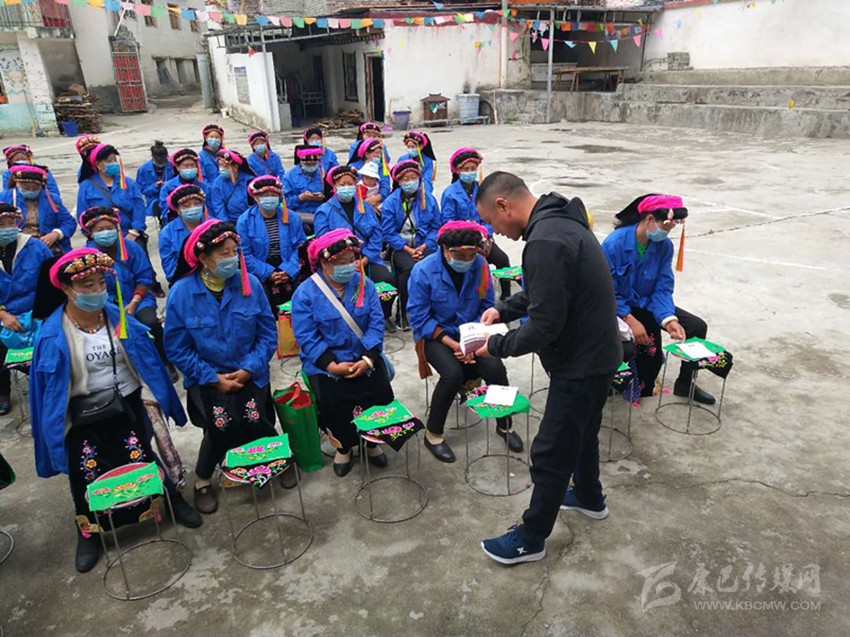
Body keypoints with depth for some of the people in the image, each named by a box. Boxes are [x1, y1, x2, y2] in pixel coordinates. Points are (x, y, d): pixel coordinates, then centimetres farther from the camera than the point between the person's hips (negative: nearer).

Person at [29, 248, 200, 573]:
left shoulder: (120, 318, -8)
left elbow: (148, 361, 0)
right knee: (86, 474, 11)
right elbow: (48, 385, -7)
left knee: (142, 460, 10)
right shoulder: (53, 333, -14)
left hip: (128, 408, 1)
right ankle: (88, 532, 33)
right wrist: (56, 429, -6)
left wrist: (157, 401, 2)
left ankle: (173, 499, 34)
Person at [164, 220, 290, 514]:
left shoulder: (249, 283, -5)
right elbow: (177, 349, -6)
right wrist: (214, 378, -12)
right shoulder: (181, 292, -9)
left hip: (250, 375, 1)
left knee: (252, 419, -19)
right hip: (206, 378, -1)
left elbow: (268, 334, -2)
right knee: (221, 424, -21)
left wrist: (248, 369, -13)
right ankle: (202, 480, 10)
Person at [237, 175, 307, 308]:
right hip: (260, 275, -2)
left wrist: (289, 271, -13)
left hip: (290, 275, 2)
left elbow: (300, 247, 1)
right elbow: (245, 254, -7)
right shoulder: (245, 221, -2)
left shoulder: (292, 217, 5)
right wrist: (268, 273, -15)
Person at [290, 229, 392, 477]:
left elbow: (376, 324, -4)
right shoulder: (305, 293, -6)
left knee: (382, 393, -19)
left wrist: (368, 359, -18)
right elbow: (307, 337, -12)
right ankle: (343, 446, 8)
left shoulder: (364, 284, 3)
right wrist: (333, 366, -21)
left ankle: (372, 440, 13)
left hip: (364, 358, 3)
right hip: (326, 362, -2)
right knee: (334, 402, -25)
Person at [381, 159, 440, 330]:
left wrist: (423, 246, -11)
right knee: (409, 268, -33)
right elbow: (388, 233, -4)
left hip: (424, 246, 2)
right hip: (400, 247, -2)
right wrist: (408, 249, -14)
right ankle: (402, 313, -17)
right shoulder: (391, 202, 1)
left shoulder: (429, 200, 8)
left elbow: (436, 228, 5)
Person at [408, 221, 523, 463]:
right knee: (453, 373, -29)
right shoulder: (424, 271, -17)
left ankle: (504, 425, 7)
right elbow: (419, 317, -15)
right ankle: (433, 434, -5)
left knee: (494, 366, -21)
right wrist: (452, 343, -21)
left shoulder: (480, 265, -10)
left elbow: (487, 307, -3)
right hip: (435, 334, -3)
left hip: (471, 332, 3)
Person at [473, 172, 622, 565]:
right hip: (597, 354, 10)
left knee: (551, 454, 5)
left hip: (580, 364, -10)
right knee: (582, 433, 29)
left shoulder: (546, 242, -29)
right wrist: (504, 309, 7)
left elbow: (543, 327, -27)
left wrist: (496, 346, -13)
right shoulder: (558, 221, 5)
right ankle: (590, 498, 52)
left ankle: (530, 540, 23)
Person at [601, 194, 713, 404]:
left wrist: (669, 319, -26)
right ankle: (643, 388, 9)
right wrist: (631, 321, -29)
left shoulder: (665, 246, -8)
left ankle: (685, 384, 17)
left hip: (648, 305, 6)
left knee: (697, 326, -4)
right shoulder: (614, 243, -23)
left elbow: (663, 289, -8)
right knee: (649, 349, -25)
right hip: (619, 308, -5)